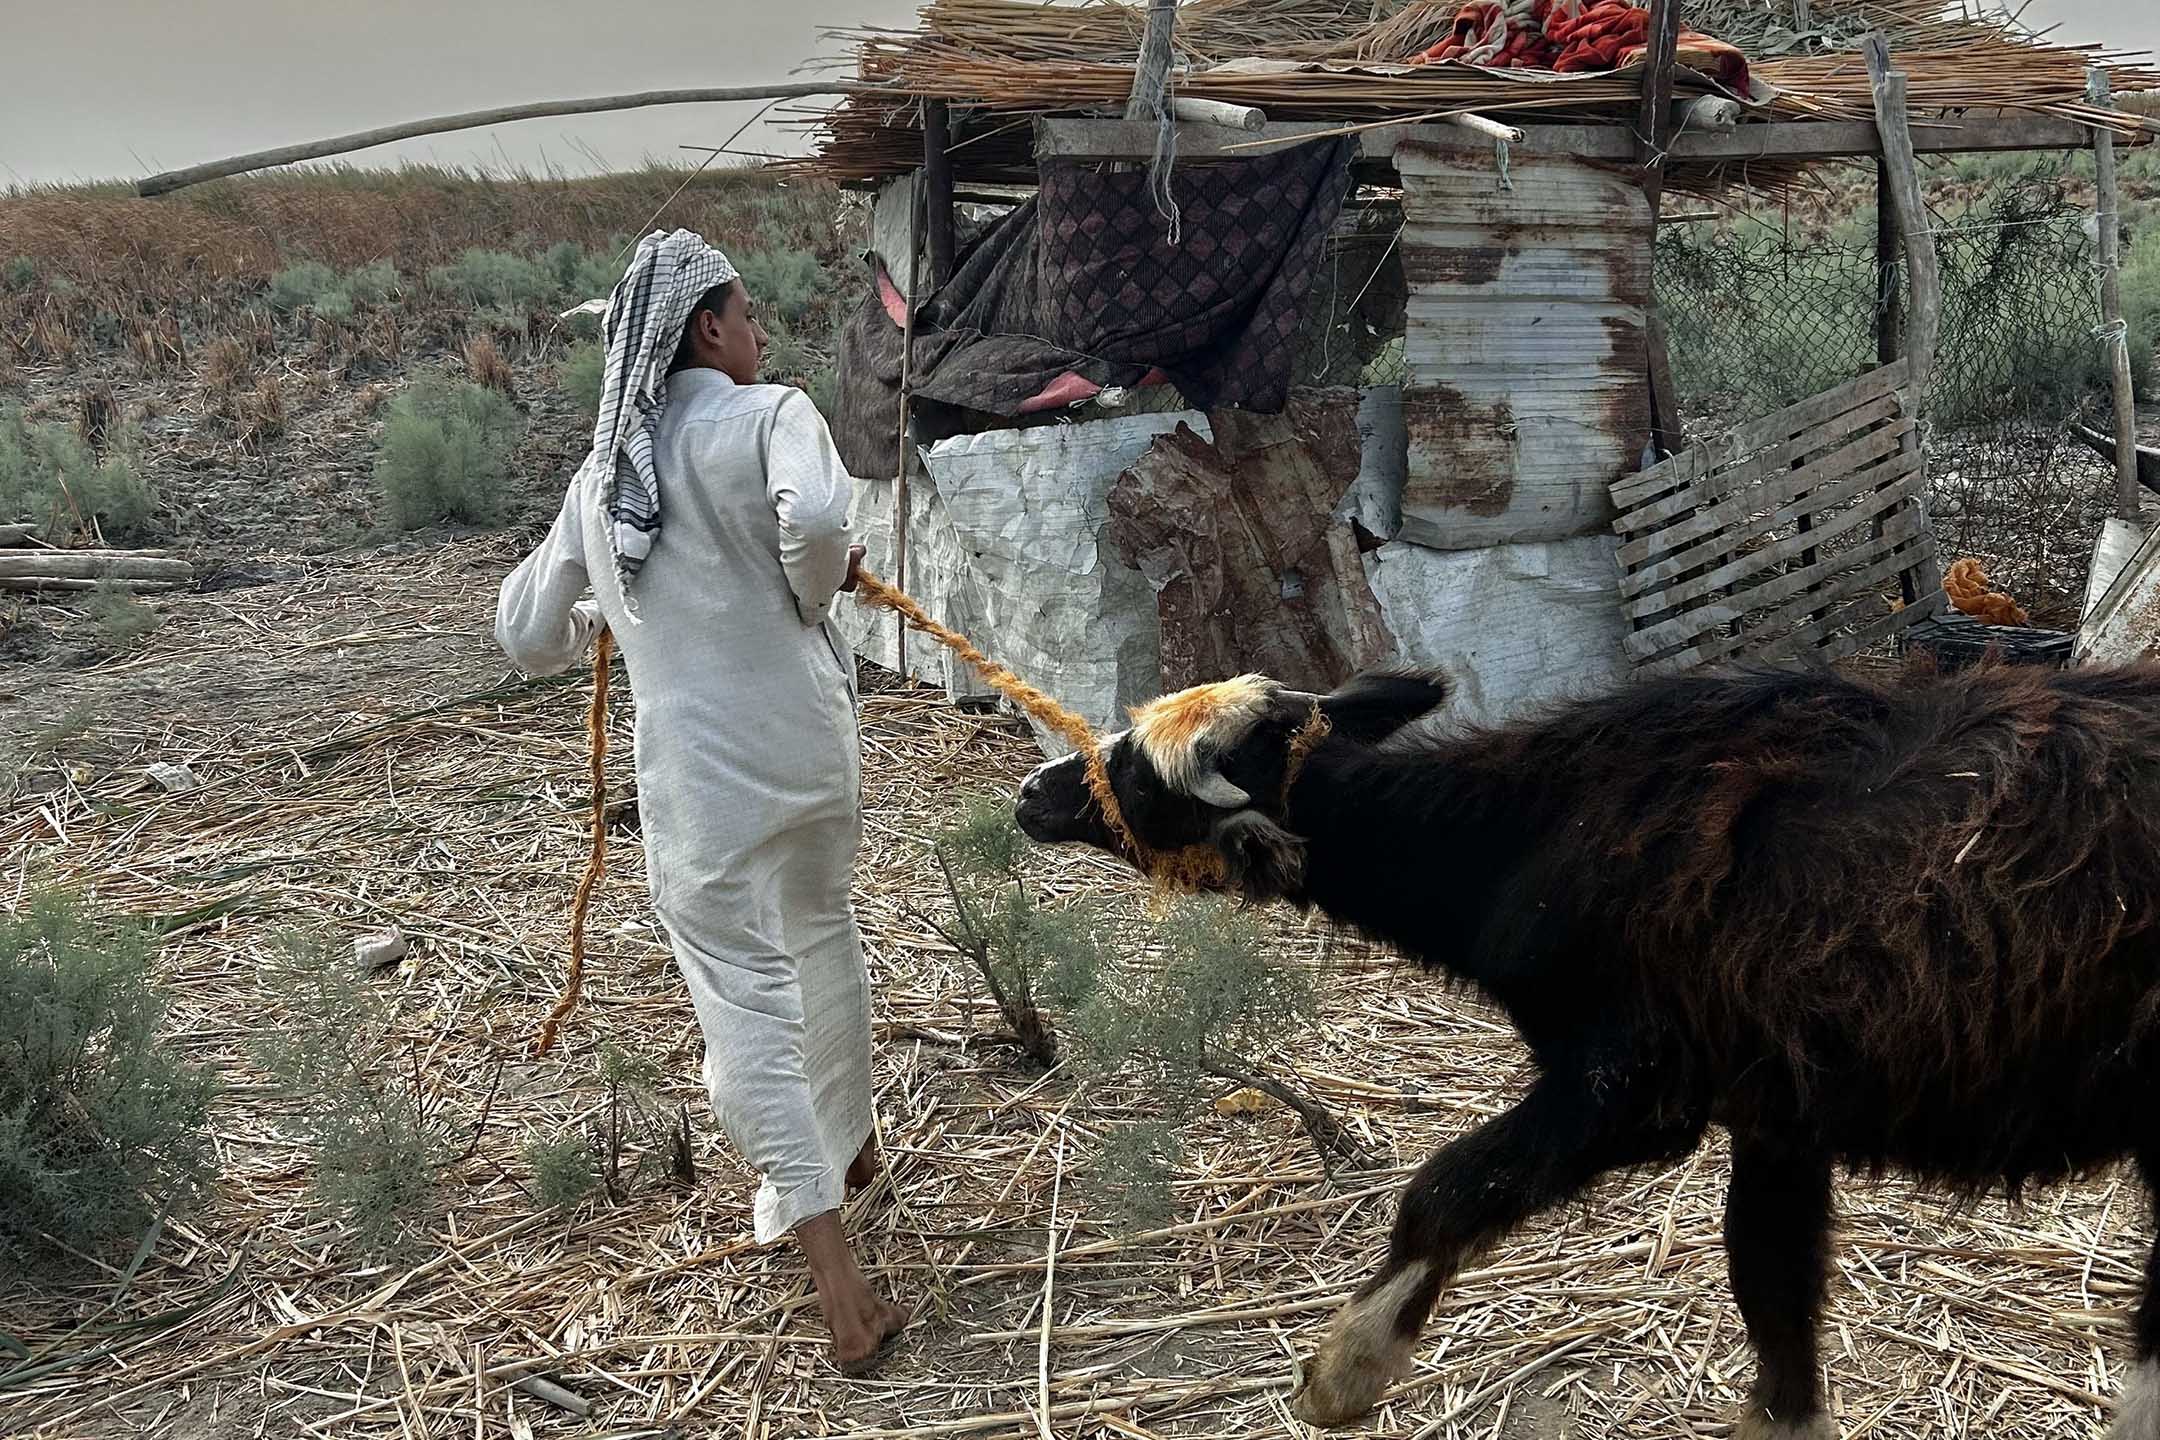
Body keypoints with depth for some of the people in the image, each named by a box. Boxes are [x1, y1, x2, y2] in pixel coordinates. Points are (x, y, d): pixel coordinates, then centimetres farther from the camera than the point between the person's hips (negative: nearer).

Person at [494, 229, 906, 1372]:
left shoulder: (602, 473, 9)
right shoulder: (770, 415, -6)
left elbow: (527, 638, 16)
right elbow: (816, 519, -29)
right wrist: (817, 592, -9)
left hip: (695, 775, 1)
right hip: (806, 742, -1)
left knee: (744, 998, 2)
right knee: (822, 934, 24)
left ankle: (838, 1282, -4)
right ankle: (847, 1143, 47)